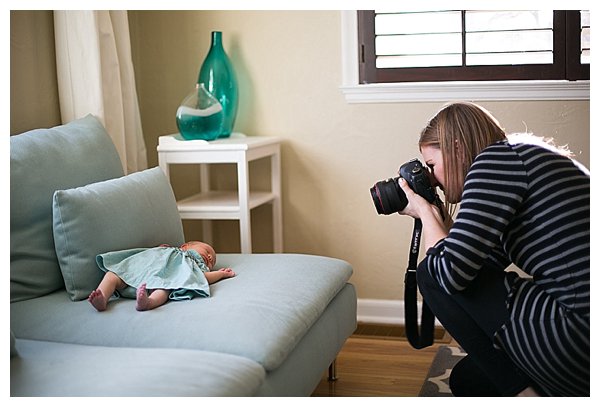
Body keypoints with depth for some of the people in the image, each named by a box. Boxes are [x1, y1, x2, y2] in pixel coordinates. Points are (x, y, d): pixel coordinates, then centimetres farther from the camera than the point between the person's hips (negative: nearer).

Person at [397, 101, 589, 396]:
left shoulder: (499, 157, -7)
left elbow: (450, 272, -15)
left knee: (431, 275, 0)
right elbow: (479, 270, 24)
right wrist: (436, 216, 22)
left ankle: (525, 393, -1)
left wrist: (425, 211, 2)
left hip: (580, 338, -10)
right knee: (466, 379, 23)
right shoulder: (531, 159, 21)